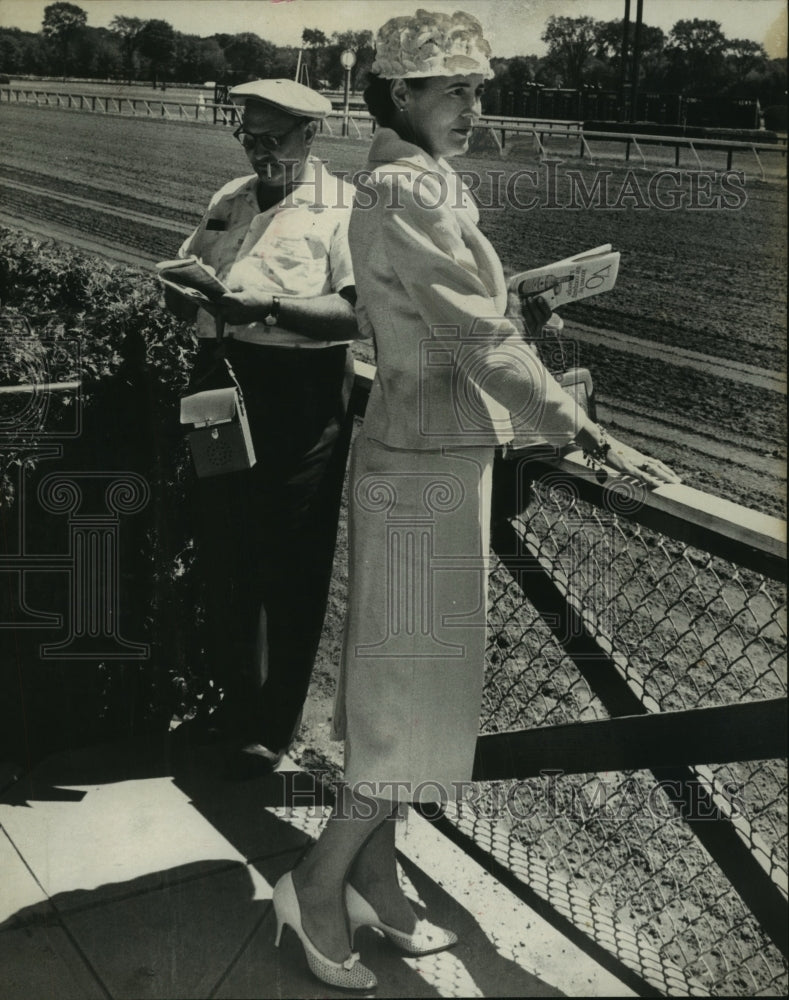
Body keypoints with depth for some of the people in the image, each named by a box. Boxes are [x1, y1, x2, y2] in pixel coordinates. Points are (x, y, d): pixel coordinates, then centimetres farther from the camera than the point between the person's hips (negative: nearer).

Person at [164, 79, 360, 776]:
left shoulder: (342, 209, -4)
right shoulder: (231, 199, 17)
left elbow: (359, 311, -18)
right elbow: (182, 278, 20)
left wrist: (269, 307, -28)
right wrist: (184, 294, -4)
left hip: (301, 397, -6)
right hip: (224, 385, 6)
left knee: (291, 569, 3)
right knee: (223, 556, 13)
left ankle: (274, 727, 18)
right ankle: (237, 701, 32)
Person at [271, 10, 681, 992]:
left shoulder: (412, 185, 12)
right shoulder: (407, 192, -19)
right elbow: (480, 343, -23)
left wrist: (513, 314, 12)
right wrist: (593, 440, -21)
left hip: (419, 452, 9)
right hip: (430, 465, -9)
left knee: (402, 677, 15)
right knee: (422, 682, 1)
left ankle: (375, 876, 29)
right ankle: (318, 884, 16)